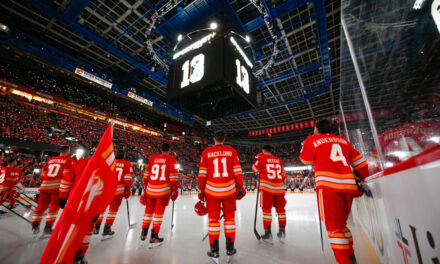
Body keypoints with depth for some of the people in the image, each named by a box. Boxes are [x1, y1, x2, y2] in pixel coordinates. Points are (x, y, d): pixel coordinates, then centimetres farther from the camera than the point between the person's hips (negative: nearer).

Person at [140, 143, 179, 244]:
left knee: (149, 209, 20)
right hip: (164, 190, -3)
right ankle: (154, 236, 17)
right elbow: (173, 176, -8)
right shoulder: (171, 159, -5)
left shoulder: (152, 158, 6)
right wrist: (174, 191, 0)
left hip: (150, 189, 3)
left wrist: (146, 187, 22)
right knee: (159, 211, 10)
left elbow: (146, 174, 11)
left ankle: (144, 233, 29)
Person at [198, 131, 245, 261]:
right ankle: (230, 248, 26)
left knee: (213, 218, 12)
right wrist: (240, 187, 7)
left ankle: (214, 250, 20)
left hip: (212, 190, 0)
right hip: (229, 190, 1)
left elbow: (202, 173, -1)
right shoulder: (231, 151, 0)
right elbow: (237, 171, -1)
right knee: (229, 217, 15)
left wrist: (201, 190, 7)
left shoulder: (206, 152, -1)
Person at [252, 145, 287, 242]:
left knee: (267, 209, 4)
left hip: (266, 187, -4)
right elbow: (283, 174, 18)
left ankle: (268, 232, 6)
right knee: (280, 208, 16)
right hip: (279, 187, 4)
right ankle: (282, 231, 22)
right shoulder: (278, 160, 14)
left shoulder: (262, 158, 0)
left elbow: (255, 169, 3)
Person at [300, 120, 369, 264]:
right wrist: (363, 178, 32)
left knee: (334, 225, 1)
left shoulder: (312, 140, 7)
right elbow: (360, 162, 18)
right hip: (349, 185, 6)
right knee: (341, 223, 20)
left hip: (328, 185, -6)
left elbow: (305, 160, 18)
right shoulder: (343, 140, 19)